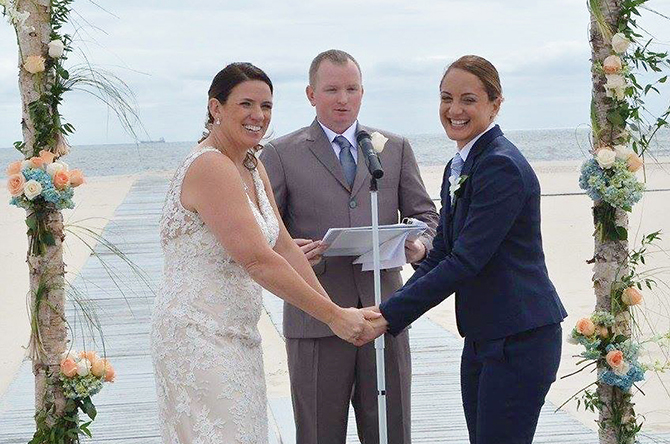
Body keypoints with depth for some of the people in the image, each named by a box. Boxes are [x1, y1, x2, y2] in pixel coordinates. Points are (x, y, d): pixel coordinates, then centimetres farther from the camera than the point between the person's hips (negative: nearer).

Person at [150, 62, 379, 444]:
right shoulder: (210, 167, -17)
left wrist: (335, 308, 0)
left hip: (238, 337, 9)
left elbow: (284, 245, 10)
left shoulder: (252, 167, 12)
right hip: (198, 337, -9)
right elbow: (258, 261, -21)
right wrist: (334, 315, -17)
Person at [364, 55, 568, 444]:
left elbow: (465, 261, -22)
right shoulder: (458, 168, 13)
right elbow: (441, 255, 14)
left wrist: (389, 315, -20)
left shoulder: (501, 167, -17)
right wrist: (389, 313, -1)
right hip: (482, 337, 9)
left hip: (520, 340, -9)